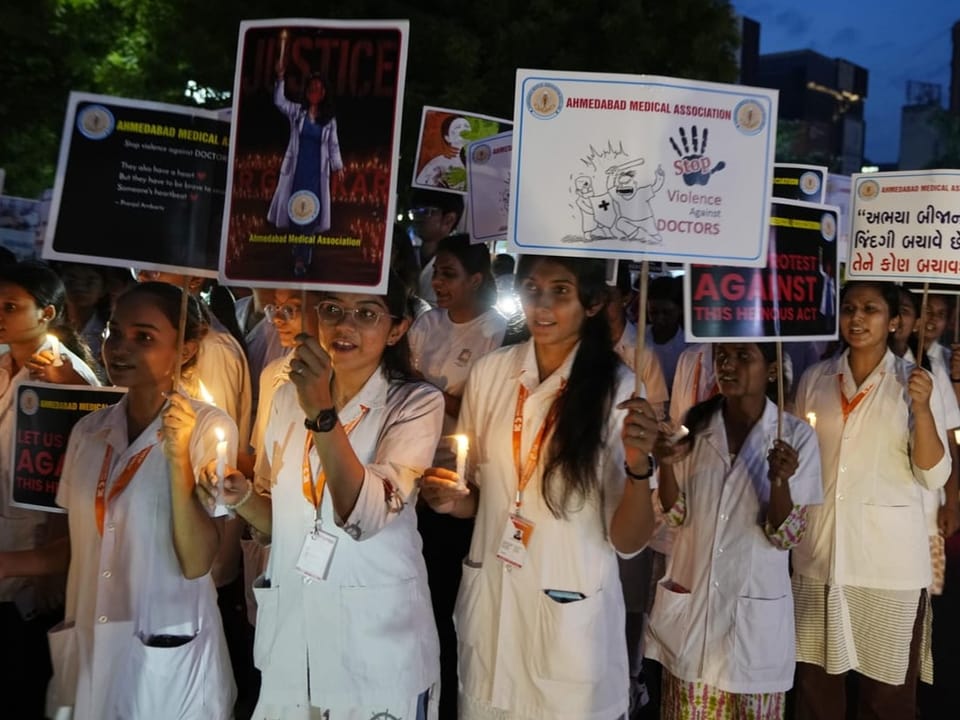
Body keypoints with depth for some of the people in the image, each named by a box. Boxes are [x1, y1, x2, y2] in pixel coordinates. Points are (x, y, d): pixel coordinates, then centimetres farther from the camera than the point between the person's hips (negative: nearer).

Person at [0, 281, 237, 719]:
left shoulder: (208, 429, -12)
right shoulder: (89, 430, 2)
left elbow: (195, 562, -18)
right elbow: (85, 544, 13)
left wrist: (178, 457, -25)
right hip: (88, 651, 5)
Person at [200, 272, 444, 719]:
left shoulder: (417, 404, -8)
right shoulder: (287, 397, 5)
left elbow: (365, 515, -22)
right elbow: (278, 519, 13)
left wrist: (322, 413, -31)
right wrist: (239, 496, -7)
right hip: (289, 633, 4)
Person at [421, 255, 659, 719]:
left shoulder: (617, 388, -12)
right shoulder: (489, 372, -3)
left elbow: (627, 540, -13)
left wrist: (638, 465, -30)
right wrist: (450, 498, -12)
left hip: (571, 611, -3)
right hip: (489, 599, 3)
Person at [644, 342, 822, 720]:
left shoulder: (797, 436, -9)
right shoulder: (694, 424, -1)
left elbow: (785, 536, -10)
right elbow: (674, 516, 1)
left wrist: (780, 480, -28)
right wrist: (666, 464, -17)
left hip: (755, 609, -2)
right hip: (691, 600, 2)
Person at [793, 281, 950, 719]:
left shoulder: (913, 381, -3)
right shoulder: (815, 378, 4)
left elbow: (934, 476, -9)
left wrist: (923, 408, -23)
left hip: (889, 558, -2)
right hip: (818, 553, 2)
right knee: (815, 684, 10)